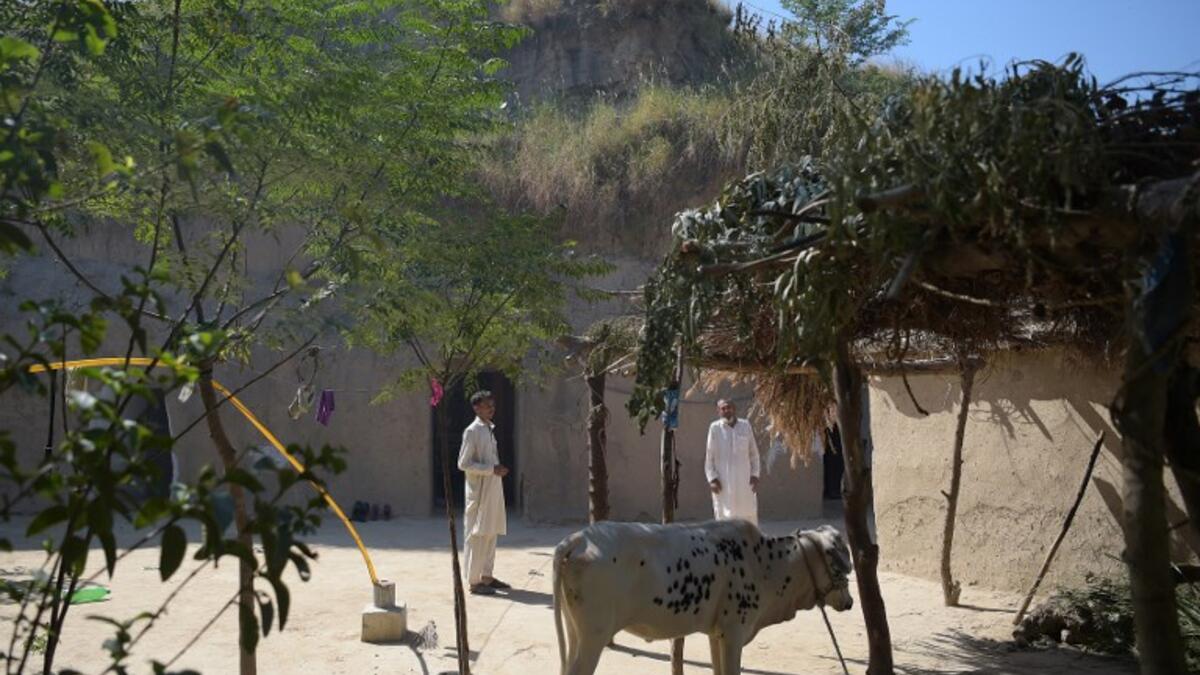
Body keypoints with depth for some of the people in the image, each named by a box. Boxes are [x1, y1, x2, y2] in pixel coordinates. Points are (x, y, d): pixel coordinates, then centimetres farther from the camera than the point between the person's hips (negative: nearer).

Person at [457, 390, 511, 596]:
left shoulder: (491, 429, 14)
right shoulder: (472, 431, -12)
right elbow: (463, 463, -15)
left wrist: (499, 469, 7)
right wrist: (492, 469, -19)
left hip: (494, 488, 9)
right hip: (479, 490, -8)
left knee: (491, 533, 12)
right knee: (476, 535, -4)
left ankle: (487, 576, 21)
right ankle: (474, 581, 0)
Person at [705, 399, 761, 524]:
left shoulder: (745, 426, 5)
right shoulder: (715, 428, -2)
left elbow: (754, 453, 9)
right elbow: (709, 456, 0)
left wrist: (755, 475, 2)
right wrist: (712, 478, -7)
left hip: (744, 480, 2)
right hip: (723, 482, -2)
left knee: (748, 514, 5)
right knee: (725, 515, -2)